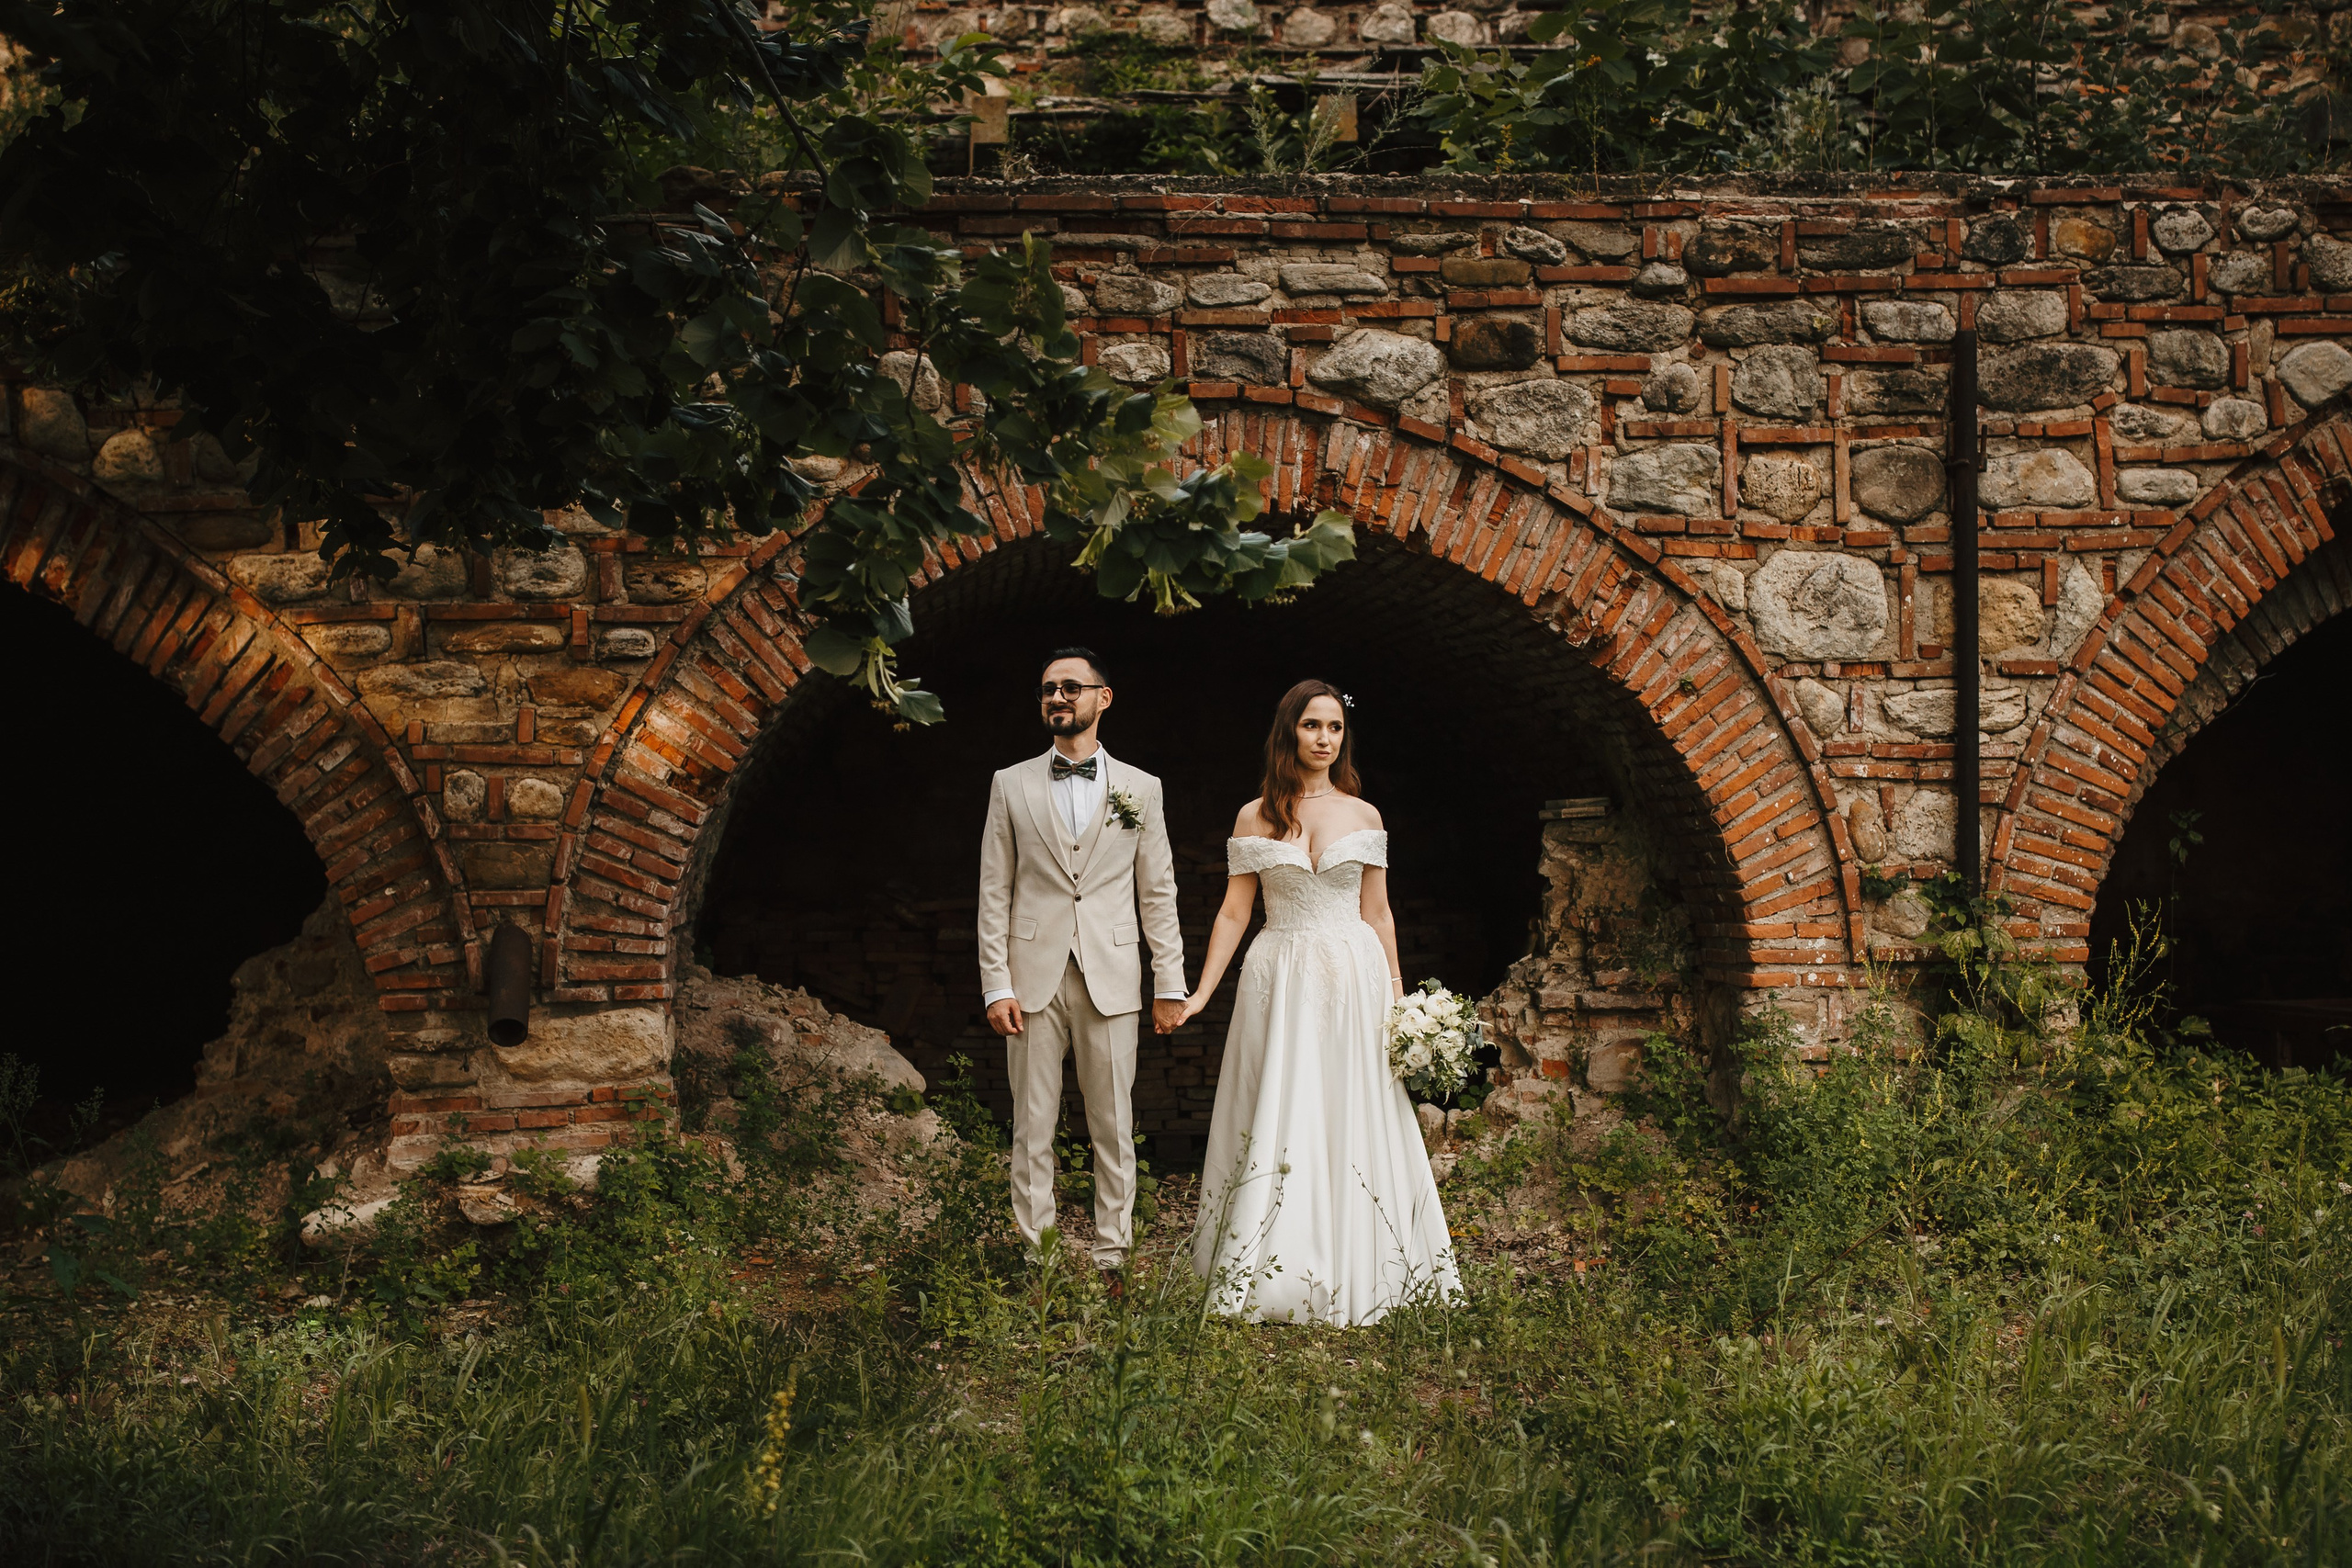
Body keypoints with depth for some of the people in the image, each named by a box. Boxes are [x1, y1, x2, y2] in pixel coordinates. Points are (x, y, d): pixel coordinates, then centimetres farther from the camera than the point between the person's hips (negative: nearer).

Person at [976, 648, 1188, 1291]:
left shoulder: (1140, 789, 8)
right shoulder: (1011, 785, 7)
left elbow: (1158, 893, 8)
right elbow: (994, 893, 5)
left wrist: (1170, 984, 3)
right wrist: (996, 986, -3)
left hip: (1111, 982, 0)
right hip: (1034, 979, 0)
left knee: (1114, 1128, 4)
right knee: (1032, 1129, 3)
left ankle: (1111, 1258, 13)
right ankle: (1034, 1257, 10)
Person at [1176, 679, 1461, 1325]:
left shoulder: (1364, 817, 7)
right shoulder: (1255, 818, 4)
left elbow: (1378, 914, 10)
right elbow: (1233, 914, 5)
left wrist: (1398, 994, 6)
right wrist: (1200, 993, -1)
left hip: (1353, 981, 1)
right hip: (1280, 981, -1)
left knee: (1350, 1123, 1)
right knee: (1276, 1124, -2)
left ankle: (1348, 1274, 9)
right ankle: (1270, 1278, 6)